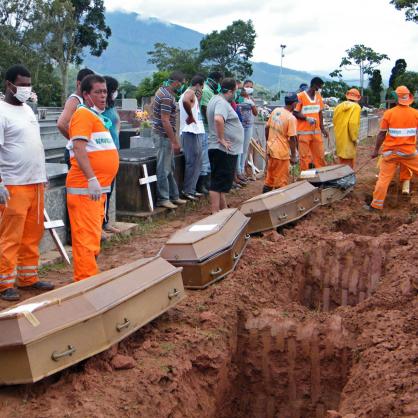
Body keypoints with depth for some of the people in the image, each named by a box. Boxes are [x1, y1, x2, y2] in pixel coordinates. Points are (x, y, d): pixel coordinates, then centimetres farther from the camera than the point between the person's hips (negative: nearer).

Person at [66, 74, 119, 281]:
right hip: (85, 188, -10)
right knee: (86, 237, -9)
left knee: (93, 237, 15)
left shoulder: (97, 116, 20)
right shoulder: (83, 115, -9)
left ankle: (87, 279, 24)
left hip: (98, 188, 10)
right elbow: (79, 149, -21)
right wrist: (91, 180, -28)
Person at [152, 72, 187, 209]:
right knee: (164, 169, -3)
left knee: (170, 168, 16)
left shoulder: (163, 90, 11)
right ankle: (163, 199, 4)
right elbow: (165, 120, -24)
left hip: (164, 135, 11)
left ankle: (173, 196, 24)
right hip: (164, 136, -11)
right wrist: (175, 141, -21)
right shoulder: (167, 97, -20)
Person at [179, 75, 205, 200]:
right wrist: (191, 117, -24)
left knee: (197, 163, 15)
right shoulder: (190, 93, -10)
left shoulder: (191, 95, 22)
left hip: (196, 132, 11)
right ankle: (187, 191, -2)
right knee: (192, 163, -7)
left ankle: (192, 189, 22)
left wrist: (198, 99, 18)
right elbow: (185, 101, -34)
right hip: (191, 133, -11)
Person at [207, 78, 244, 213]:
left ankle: (224, 210, 27)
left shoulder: (216, 99, 16)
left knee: (221, 183, 17)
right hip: (223, 150, -10)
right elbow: (218, 119, -35)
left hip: (226, 150, 10)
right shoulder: (222, 103, -17)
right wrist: (221, 139, -26)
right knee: (218, 183, -7)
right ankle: (215, 214, -4)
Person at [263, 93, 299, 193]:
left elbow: (267, 128, 10)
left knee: (270, 176, 20)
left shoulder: (275, 111, 2)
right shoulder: (291, 118, -18)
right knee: (281, 180, 5)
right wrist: (293, 156, -10)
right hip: (281, 153, -7)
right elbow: (292, 138, -18)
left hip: (271, 149, 7)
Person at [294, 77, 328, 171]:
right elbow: (295, 113, -8)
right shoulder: (300, 96, -10)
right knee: (305, 156, 0)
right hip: (304, 132, -6)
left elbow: (320, 113, 16)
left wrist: (322, 128, 13)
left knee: (320, 155, 9)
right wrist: (307, 118, -21)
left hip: (316, 131, 6)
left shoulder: (318, 96, 10)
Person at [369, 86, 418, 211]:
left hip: (391, 152, 0)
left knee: (384, 178, 5)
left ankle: (377, 204, 7)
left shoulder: (389, 113, -9)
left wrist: (376, 150, 4)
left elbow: (382, 134, -5)